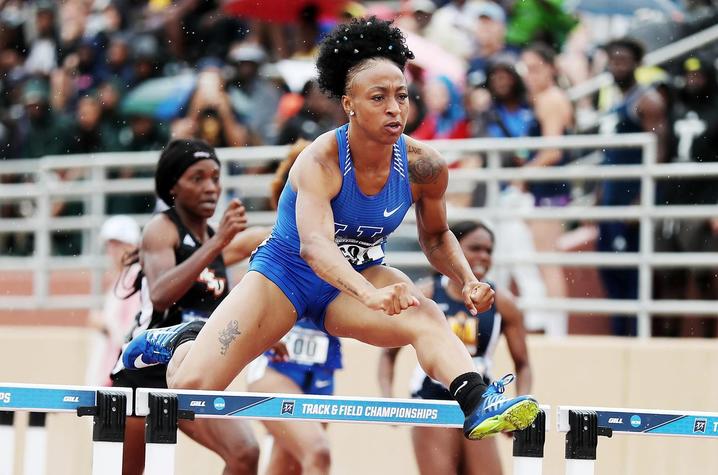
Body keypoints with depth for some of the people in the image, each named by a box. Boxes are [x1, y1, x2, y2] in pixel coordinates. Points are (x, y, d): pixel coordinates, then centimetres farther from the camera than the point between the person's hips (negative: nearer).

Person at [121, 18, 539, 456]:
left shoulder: (422, 166, -13)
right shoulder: (320, 161, -27)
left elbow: (436, 236, 7)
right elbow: (314, 244, -44)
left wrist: (468, 280, -13)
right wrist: (369, 293, -61)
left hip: (360, 278, 3)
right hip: (283, 274, -3)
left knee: (427, 317, -31)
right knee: (191, 387, -14)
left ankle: (479, 403, -54)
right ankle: (183, 341, 20)